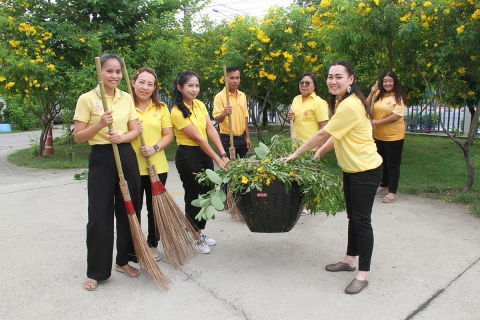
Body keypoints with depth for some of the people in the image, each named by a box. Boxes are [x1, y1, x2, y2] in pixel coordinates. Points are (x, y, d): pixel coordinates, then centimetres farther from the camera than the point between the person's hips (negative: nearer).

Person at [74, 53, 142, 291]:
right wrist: (100, 124, -22)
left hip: (126, 157, 4)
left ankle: (123, 260, 27)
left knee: (129, 210, 9)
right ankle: (96, 271, 14)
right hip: (101, 159, -4)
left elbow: (135, 131, 7)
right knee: (99, 215, 0)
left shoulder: (127, 98, 7)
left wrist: (122, 137, -14)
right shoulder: (87, 99, -5)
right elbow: (78, 137, -6)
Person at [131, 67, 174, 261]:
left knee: (155, 207, 11)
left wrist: (155, 148, -12)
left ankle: (152, 244, 29)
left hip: (157, 167, 2)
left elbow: (169, 134, 4)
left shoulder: (161, 108, 6)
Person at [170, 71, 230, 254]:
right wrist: (218, 160, -19)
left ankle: (200, 232, 31)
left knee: (207, 193, 14)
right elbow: (198, 138, -20)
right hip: (188, 156, -7)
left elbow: (211, 131, -2)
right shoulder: (177, 112, -18)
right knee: (193, 196, 3)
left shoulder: (200, 105, 4)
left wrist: (223, 154, -11)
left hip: (204, 153, 8)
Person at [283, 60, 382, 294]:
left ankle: (363, 274, 11)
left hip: (366, 170, -10)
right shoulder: (341, 101, 7)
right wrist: (318, 153, 7)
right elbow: (336, 136, 13)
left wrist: (295, 154, -12)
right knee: (352, 216, 18)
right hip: (351, 168, 10)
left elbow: (322, 135, -20)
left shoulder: (350, 106, -25)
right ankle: (350, 260, 34)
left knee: (362, 219, -2)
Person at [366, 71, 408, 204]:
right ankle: (384, 186, 35)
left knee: (393, 164, 3)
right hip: (378, 135, 6)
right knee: (382, 162, 19)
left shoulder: (399, 97, -11)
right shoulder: (378, 94, 5)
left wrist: (377, 122, -19)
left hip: (394, 136, -6)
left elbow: (396, 116, -20)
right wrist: (371, 93, -10)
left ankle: (392, 192, 11)